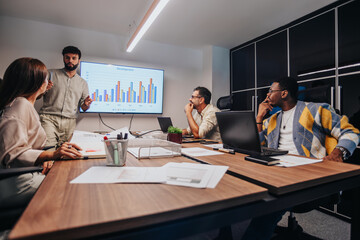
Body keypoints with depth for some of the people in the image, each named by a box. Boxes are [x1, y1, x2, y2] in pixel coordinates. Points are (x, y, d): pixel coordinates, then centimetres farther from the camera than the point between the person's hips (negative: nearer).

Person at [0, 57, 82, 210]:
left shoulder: (26, 105, 18)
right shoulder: (20, 104, -13)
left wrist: (43, 158, 3)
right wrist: (51, 155, -31)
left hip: (24, 177, 9)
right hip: (16, 184, -9)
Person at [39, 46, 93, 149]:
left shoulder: (83, 83, 18)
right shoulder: (51, 74, 13)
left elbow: (84, 108, 16)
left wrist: (86, 104, -7)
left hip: (69, 122, 2)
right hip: (49, 117, -2)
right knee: (48, 148, -22)